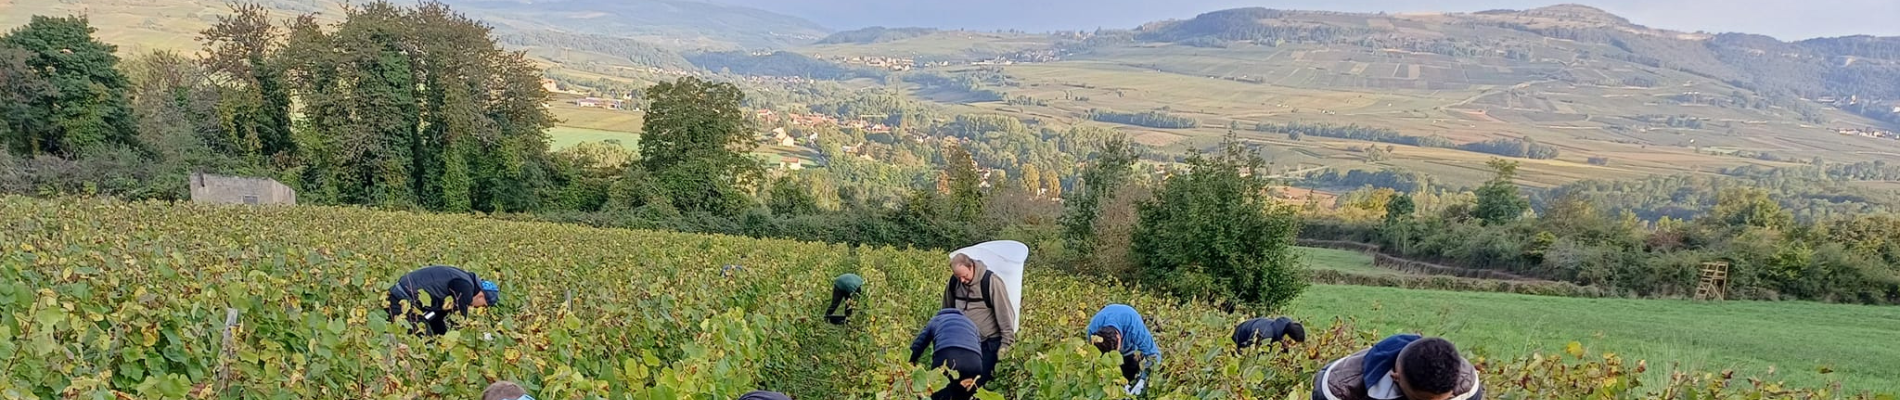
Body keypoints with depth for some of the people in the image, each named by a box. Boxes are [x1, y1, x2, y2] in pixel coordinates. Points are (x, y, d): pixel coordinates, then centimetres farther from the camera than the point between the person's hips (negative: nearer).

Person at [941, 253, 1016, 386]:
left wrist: (1006, 343, -15)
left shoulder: (991, 281, -18)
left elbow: (1005, 314, -15)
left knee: (980, 380, -9)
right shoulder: (954, 283, -1)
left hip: (989, 343, -5)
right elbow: (947, 311, 15)